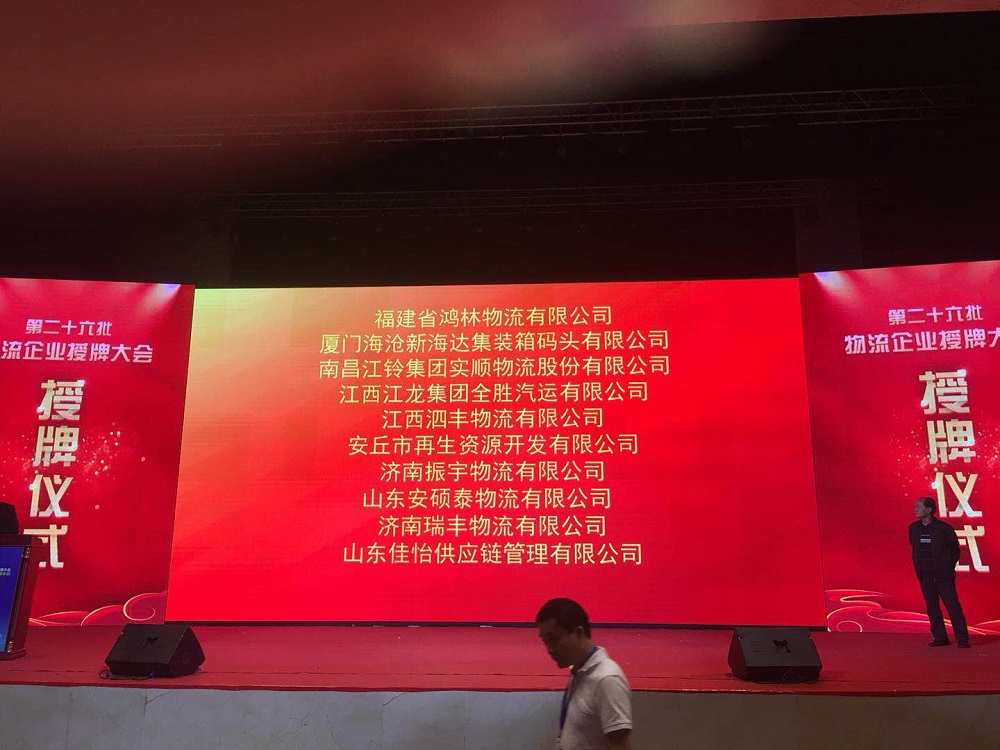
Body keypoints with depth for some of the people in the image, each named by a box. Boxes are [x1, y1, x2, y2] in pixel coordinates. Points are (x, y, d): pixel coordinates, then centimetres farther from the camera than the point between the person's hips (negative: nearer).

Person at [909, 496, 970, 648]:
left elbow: (955, 549, 1)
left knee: (953, 606, -3)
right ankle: (940, 638, 17)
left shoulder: (943, 528, -10)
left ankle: (962, 639, 4)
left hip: (942, 574, -5)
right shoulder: (914, 528, 5)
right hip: (925, 575, 5)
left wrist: (949, 567, 0)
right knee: (932, 607, 8)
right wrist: (918, 567, 12)